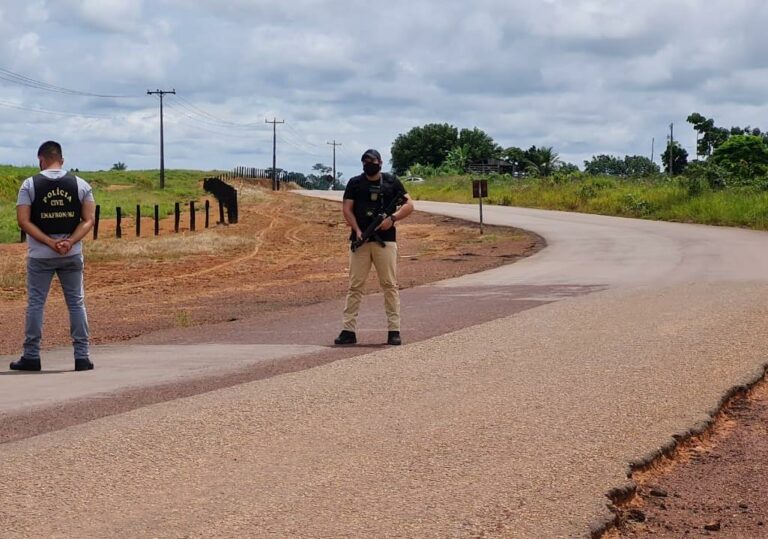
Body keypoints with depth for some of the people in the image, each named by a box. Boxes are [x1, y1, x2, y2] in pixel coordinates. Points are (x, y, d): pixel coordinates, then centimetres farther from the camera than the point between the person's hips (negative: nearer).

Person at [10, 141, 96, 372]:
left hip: (40, 255, -1)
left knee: (35, 303, 7)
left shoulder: (30, 184, -3)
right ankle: (82, 357, 7)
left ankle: (31, 357, 9)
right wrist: (69, 242, -13)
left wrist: (49, 243, -13)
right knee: (76, 303, 9)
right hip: (72, 255, 2)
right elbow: (89, 219, -5)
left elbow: (24, 220, -10)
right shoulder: (80, 184, 2)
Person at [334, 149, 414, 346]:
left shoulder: (391, 182, 8)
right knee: (355, 286, 0)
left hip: (385, 240, -1)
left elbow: (409, 205, 4)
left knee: (390, 285, -2)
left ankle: (394, 330, 0)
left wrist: (392, 218, -13)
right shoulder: (355, 183, 10)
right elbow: (347, 208, 3)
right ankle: (348, 330, 1)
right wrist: (357, 231, -11)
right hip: (360, 241, 1)